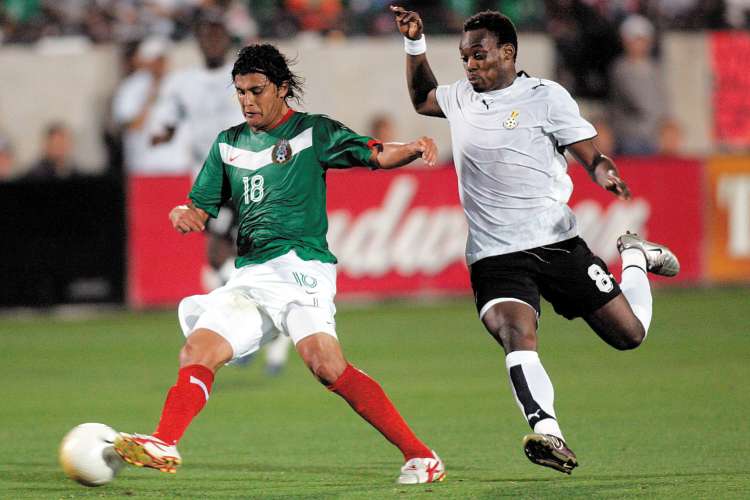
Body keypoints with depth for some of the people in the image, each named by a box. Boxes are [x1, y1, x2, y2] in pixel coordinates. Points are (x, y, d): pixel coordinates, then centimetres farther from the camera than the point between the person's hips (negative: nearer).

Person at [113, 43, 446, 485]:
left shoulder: (314, 132, 4)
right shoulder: (228, 144, 19)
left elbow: (376, 155, -4)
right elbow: (203, 209, 20)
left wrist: (415, 148, -26)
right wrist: (183, 214, -4)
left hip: (300, 266, -7)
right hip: (249, 277, 7)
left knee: (325, 363, -24)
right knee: (196, 353, -9)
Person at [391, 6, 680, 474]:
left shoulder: (546, 96, -2)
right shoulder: (461, 98, 12)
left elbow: (591, 156, -5)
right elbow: (422, 98, 35)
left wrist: (608, 176, -28)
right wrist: (415, 43, 22)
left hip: (557, 242, -2)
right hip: (494, 257, 2)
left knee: (629, 334, 6)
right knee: (516, 335, -28)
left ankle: (636, 259, 37)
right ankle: (547, 432, -41)